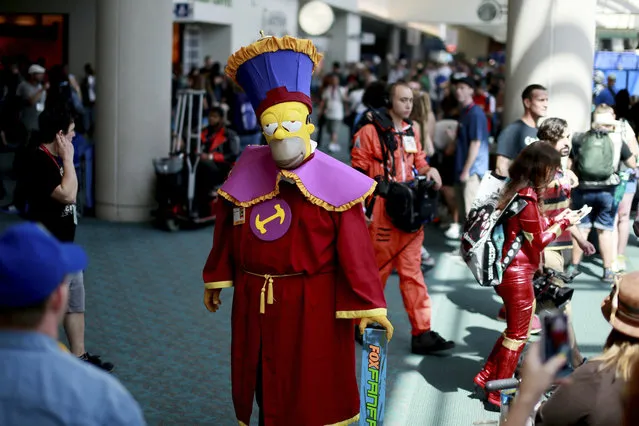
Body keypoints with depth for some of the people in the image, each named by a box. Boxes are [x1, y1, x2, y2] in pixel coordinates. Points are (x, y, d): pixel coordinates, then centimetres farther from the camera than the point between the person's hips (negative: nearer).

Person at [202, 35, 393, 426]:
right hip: (255, 302, 5)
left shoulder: (333, 183, -11)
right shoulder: (247, 176, 2)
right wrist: (216, 279, 18)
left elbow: (356, 250, -13)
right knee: (265, 388, 17)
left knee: (312, 394, 4)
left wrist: (368, 306, -15)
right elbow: (227, 233, 13)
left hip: (313, 305, -4)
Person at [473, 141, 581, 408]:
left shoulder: (516, 190, 7)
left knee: (518, 328, 22)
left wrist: (556, 220, 10)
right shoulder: (526, 197, -21)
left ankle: (486, 377, 28)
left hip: (509, 271, 9)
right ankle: (498, 393, 15)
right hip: (517, 274, -9)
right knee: (518, 333, 5)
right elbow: (538, 241, -14)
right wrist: (563, 223, -4)